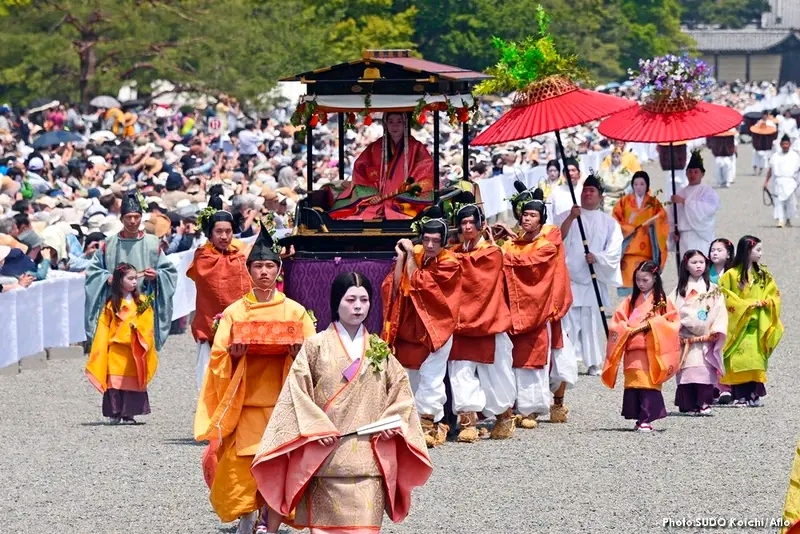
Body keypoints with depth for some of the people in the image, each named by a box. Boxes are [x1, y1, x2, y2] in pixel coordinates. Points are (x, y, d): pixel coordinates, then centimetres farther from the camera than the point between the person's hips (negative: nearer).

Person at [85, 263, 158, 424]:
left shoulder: (143, 302, 6)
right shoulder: (112, 304, 2)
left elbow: (147, 326, 3)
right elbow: (104, 328, 1)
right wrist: (101, 350, -6)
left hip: (135, 353, 1)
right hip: (116, 351, -1)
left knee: (133, 380, 1)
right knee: (115, 381, -3)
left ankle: (128, 413, 8)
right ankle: (115, 413, 4)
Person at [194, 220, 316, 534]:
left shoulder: (295, 312, 6)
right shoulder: (234, 312, 6)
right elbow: (218, 360, 5)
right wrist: (233, 354, -16)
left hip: (283, 405, 0)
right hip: (244, 406, 0)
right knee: (240, 472, -5)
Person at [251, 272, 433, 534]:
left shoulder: (380, 350, 12)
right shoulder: (316, 346, 3)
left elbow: (401, 388, 15)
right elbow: (297, 390, -1)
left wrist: (394, 421, -2)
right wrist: (317, 428, -11)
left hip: (370, 456, 2)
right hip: (327, 456, -2)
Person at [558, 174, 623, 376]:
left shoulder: (609, 223, 12)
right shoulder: (567, 217, 12)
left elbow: (614, 252, 3)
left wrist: (597, 258, -15)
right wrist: (571, 218, -17)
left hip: (595, 279, 1)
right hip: (569, 278, -1)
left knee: (592, 321, -1)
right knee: (568, 320, -9)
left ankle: (595, 363, 3)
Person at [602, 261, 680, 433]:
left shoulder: (662, 301, 5)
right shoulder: (630, 301, 13)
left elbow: (672, 324, 0)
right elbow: (616, 325, 8)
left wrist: (653, 325, -11)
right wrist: (630, 330, -10)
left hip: (652, 352, -3)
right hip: (632, 351, 3)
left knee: (649, 386, -10)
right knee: (632, 385, 0)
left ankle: (646, 420, -9)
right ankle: (638, 419, 8)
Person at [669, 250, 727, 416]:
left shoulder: (713, 290, 10)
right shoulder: (680, 290, 9)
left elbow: (720, 312, 4)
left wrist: (716, 331, -8)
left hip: (706, 339, 0)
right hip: (686, 339, 0)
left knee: (705, 370, -9)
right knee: (688, 370, -6)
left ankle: (704, 403, -9)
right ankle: (688, 404, -2)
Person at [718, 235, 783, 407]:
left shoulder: (763, 275, 10)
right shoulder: (731, 275, -4)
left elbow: (774, 296, 11)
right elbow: (724, 297, -8)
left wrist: (763, 302, -9)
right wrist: (747, 304, -12)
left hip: (757, 327, 4)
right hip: (738, 325, -4)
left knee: (756, 359, -2)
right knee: (740, 360, -9)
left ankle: (754, 394, 2)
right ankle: (740, 395, -5)